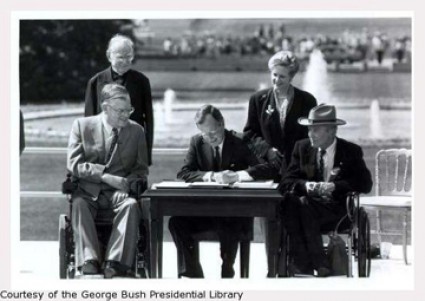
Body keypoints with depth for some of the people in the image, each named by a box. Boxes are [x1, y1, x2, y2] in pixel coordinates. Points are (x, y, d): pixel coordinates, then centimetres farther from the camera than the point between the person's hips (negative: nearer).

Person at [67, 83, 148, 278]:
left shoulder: (136, 131, 11)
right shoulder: (82, 126, 5)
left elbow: (141, 169, 13)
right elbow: (74, 164, -4)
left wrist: (130, 182, -11)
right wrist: (105, 176, -17)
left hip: (119, 191, 1)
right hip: (88, 191, -1)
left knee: (131, 205, -33)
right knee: (78, 204, -35)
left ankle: (115, 264, -39)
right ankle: (89, 263, -40)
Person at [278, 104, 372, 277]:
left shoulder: (351, 151, 4)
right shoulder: (302, 148, 12)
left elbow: (365, 184, -5)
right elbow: (286, 183, 5)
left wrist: (334, 186, -18)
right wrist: (306, 186, -17)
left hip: (337, 207, -3)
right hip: (309, 201, 3)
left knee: (304, 204, -34)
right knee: (290, 199, -31)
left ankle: (320, 265, -31)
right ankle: (302, 262, -34)